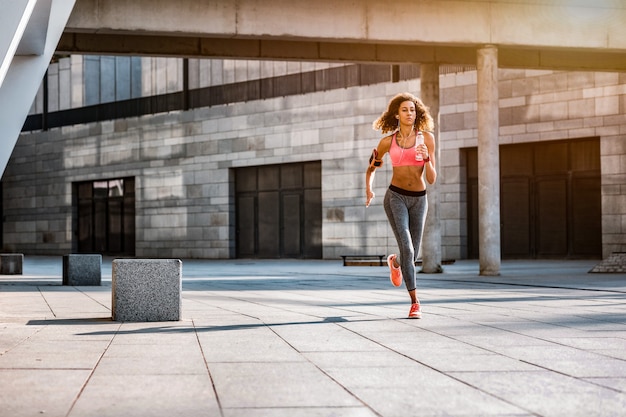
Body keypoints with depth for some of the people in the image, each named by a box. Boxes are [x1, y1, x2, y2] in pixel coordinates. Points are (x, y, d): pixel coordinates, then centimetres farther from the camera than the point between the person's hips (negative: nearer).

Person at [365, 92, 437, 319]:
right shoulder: (387, 142, 0)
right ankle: (415, 302, -10)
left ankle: (394, 262, 48)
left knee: (412, 255, 11)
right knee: (407, 248, -19)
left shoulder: (426, 138, -2)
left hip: (419, 199, 2)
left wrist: (426, 158, -21)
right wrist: (368, 189, 6)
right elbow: (371, 168, 18)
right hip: (395, 197, -2)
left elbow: (432, 179, -5)